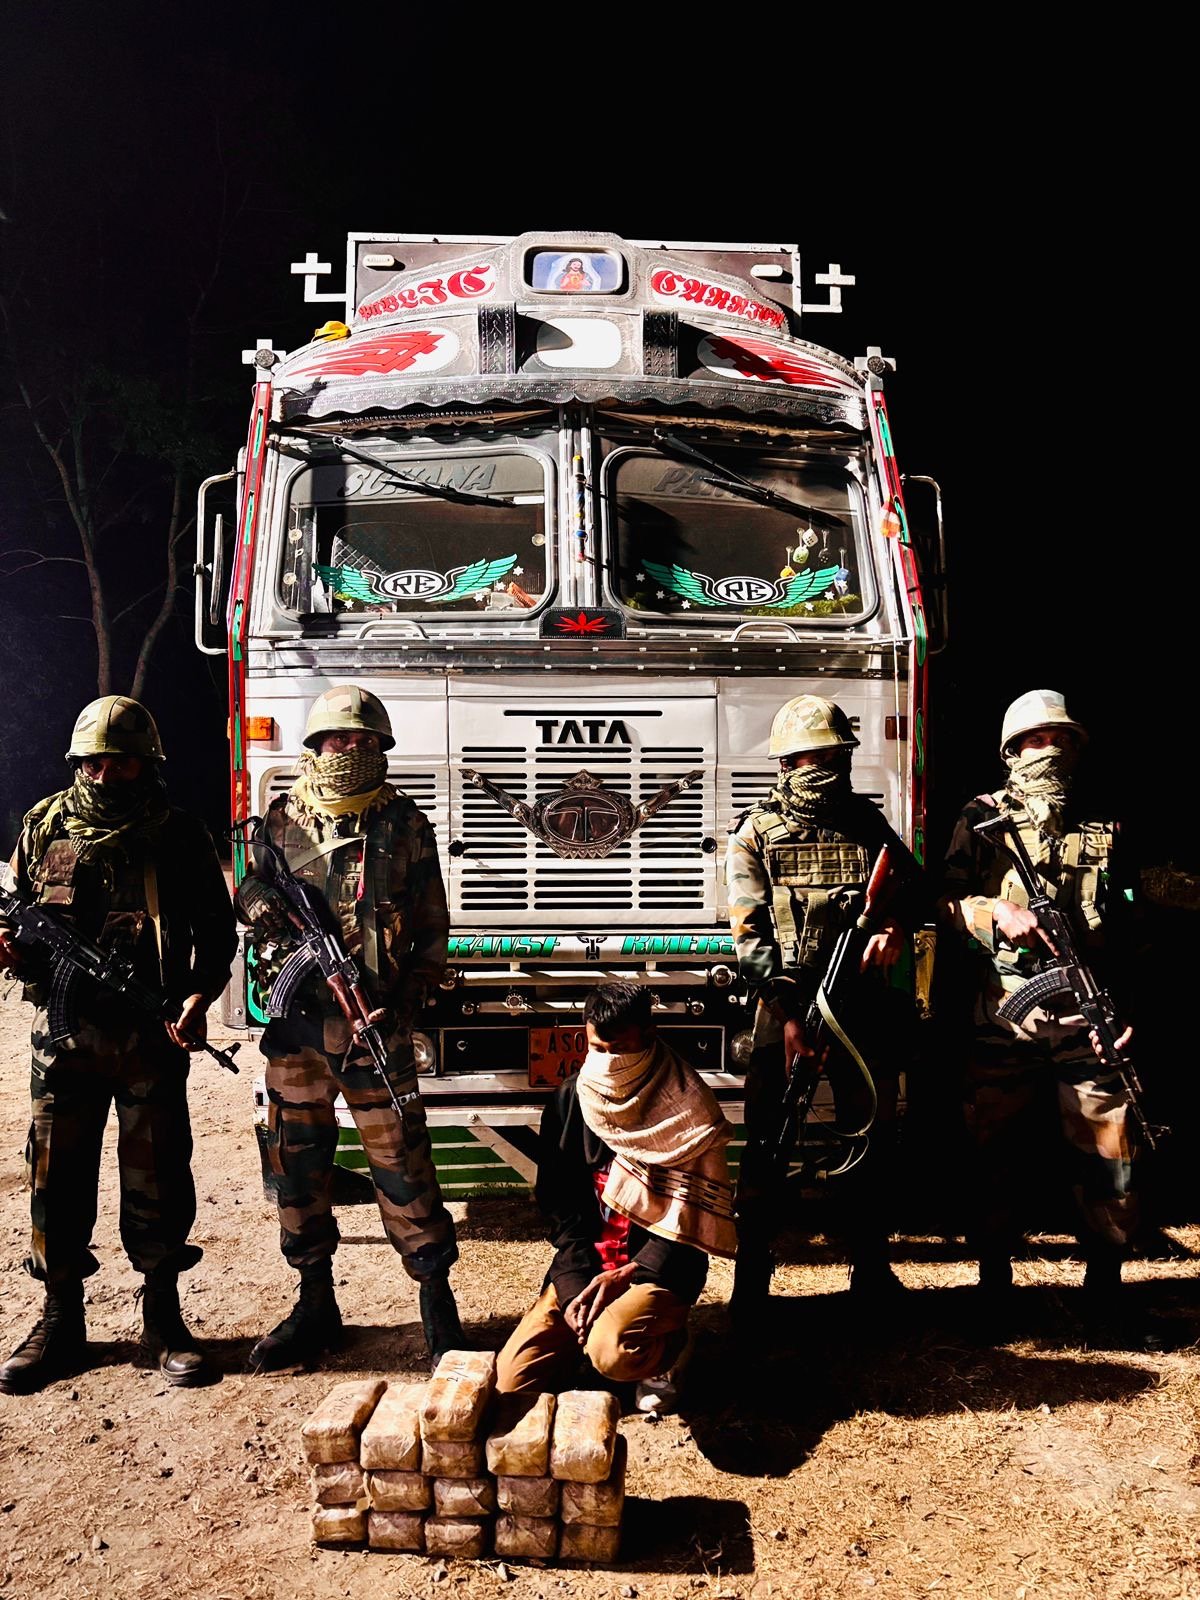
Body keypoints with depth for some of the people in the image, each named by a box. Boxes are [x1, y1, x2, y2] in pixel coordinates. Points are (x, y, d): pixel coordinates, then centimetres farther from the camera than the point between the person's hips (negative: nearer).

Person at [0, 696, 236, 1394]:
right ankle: (61, 1324, 24)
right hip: (65, 1030, 2)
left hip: (153, 1032, -2)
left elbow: (215, 925, 3)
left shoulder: (180, 835, 2)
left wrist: (200, 995, -14)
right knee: (58, 1176, 8)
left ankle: (164, 1323, 20)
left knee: (158, 1177, 5)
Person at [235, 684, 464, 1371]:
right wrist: (277, 935, -5)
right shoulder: (281, 823, 8)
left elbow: (434, 929, 5)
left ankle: (437, 1295, 13)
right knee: (298, 1160, 11)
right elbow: (250, 896, 17)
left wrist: (407, 1000, -7)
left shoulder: (406, 826, 3)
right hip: (296, 1023, 3)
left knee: (402, 1158, -2)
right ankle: (315, 1303, 27)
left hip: (376, 1024, -3)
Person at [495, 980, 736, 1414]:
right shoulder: (569, 1101, 1)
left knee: (613, 1353, -32)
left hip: (657, 1267, -4)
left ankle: (668, 1347, 3)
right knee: (513, 1380, -9)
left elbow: (689, 1219, -10)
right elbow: (558, 1204, 3)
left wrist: (626, 1275, -19)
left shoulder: (686, 1109, -11)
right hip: (584, 1263, 4)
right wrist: (576, 1286, -10)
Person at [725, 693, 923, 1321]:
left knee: (870, 1134, 11)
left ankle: (871, 1267, 27)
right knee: (767, 1141, -2)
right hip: (787, 1003, -3)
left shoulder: (867, 820, 10)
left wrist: (894, 926, -7)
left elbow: (911, 885, 17)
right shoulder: (755, 833, -1)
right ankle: (751, 1276, 9)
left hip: (864, 1004, 3)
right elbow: (749, 935, -6)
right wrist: (788, 1013, -16)